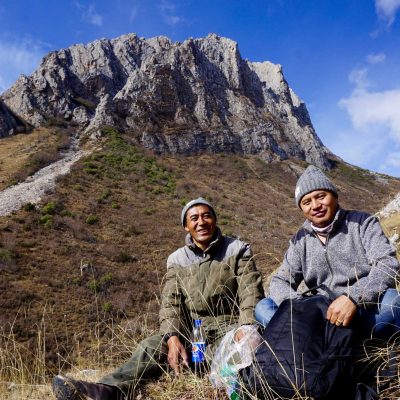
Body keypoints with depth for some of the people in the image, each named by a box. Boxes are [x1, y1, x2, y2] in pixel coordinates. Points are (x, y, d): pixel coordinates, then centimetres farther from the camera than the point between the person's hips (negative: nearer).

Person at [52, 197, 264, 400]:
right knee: (151, 346, -23)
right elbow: (170, 302, -3)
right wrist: (173, 337, -23)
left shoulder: (238, 250, 1)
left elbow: (251, 294, -9)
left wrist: (246, 328, -29)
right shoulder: (177, 260, 7)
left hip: (229, 328, -1)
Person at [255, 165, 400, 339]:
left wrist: (353, 298, -30)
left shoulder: (362, 222, 1)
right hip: (325, 315, 3)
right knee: (263, 307, -12)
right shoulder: (300, 241, 10)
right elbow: (280, 281, 7)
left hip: (367, 312, -3)